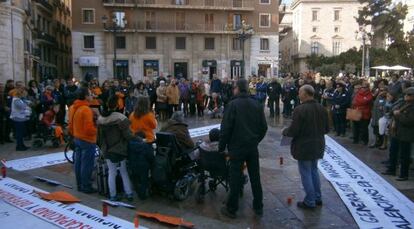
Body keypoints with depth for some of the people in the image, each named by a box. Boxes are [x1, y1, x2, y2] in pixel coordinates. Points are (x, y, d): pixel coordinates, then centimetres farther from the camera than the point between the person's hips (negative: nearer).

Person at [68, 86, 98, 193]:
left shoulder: (73, 107, 6)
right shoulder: (86, 109, -23)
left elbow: (70, 124, 13)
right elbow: (89, 128, -25)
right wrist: (97, 131, -8)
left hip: (77, 139, 9)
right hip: (87, 140, -9)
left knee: (78, 163, 15)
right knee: (87, 164, 1)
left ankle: (79, 184, 26)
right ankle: (86, 186, 9)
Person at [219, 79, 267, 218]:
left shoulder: (233, 104, -11)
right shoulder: (257, 105, 4)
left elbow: (225, 128, -13)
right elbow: (263, 127, 8)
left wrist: (222, 146, -3)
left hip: (237, 147, -4)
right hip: (253, 147, 5)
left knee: (235, 178, 4)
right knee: (255, 177, 13)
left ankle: (231, 208, 14)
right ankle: (258, 207, 24)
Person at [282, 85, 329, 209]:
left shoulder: (300, 109, -22)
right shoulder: (322, 108, 1)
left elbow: (293, 131, -22)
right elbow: (326, 129, 8)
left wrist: (285, 131, -1)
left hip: (304, 147, -7)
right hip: (318, 145, 7)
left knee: (306, 173, 5)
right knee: (314, 170, 21)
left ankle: (310, 201, 14)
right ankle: (317, 197, 30)